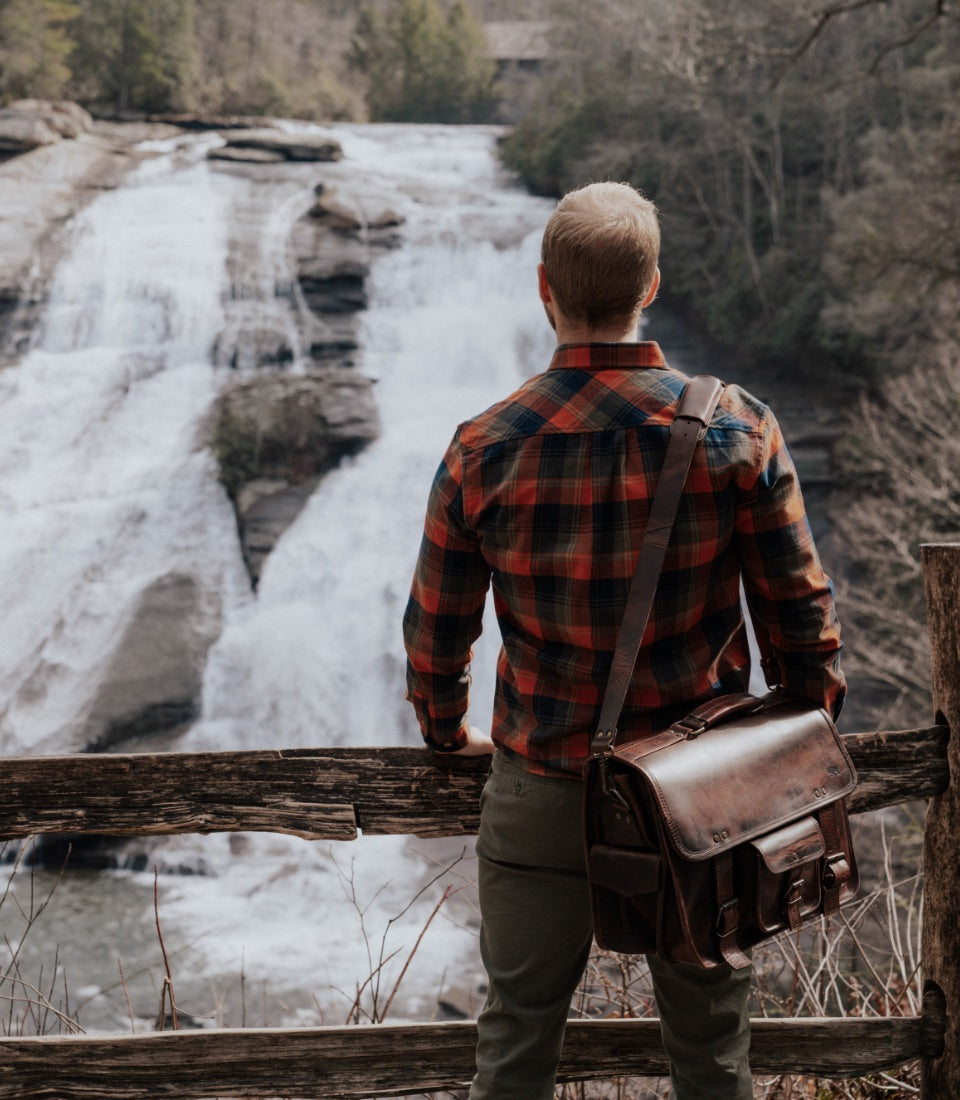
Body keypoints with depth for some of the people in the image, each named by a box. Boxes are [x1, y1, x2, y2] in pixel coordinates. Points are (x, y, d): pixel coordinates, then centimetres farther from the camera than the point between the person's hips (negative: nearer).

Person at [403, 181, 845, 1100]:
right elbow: (801, 608, -6)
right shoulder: (734, 427, -13)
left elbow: (436, 627, 0)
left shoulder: (485, 448, -11)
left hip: (541, 792, 0)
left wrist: (447, 734, 20)